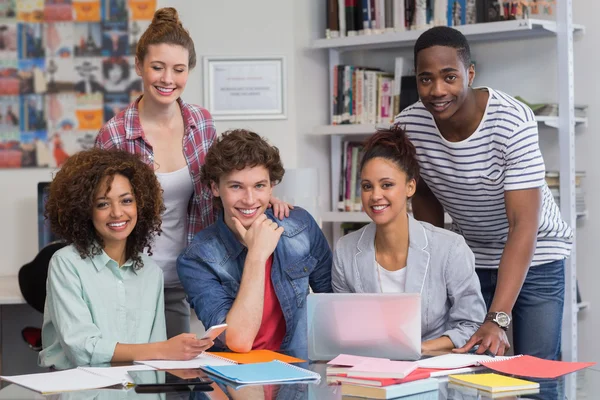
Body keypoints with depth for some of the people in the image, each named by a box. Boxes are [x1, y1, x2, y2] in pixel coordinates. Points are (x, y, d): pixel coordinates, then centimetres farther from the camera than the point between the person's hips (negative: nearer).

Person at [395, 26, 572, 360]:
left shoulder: (514, 123, -28)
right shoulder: (409, 126, -15)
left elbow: (524, 226, -31)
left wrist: (497, 319, -39)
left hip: (535, 256, -3)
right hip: (469, 257, 3)